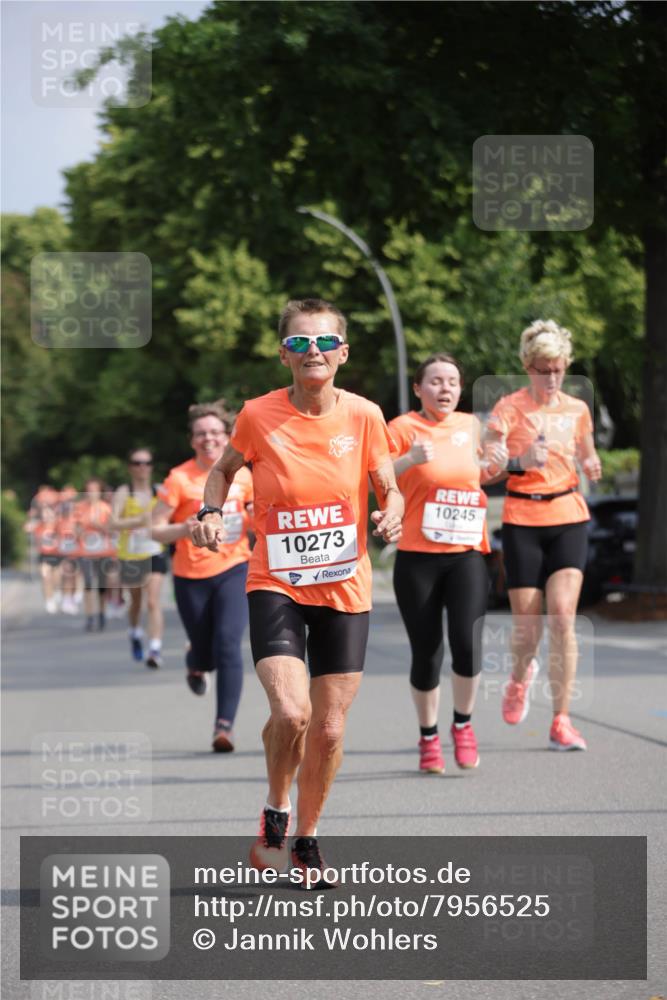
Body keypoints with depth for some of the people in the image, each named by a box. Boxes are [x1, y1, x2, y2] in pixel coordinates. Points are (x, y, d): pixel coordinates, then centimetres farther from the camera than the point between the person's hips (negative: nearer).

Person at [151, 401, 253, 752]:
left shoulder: (241, 475, 2)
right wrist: (187, 528, -27)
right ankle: (195, 664, 50)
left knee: (228, 645, -18)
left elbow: (254, 519, 18)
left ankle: (225, 725, -15)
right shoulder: (179, 479, -9)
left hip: (233, 571, 1)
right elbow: (157, 530, -9)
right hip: (191, 577, -1)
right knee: (205, 652, 11)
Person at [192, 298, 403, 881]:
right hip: (275, 585, -2)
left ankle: (306, 839, 27)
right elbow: (225, 470, 11)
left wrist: (393, 516, -14)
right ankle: (275, 812, 8)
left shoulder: (364, 416, -4)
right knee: (291, 711, -21)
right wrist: (212, 512, -8)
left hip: (344, 590, 2)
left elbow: (389, 489, 8)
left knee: (329, 729, 5)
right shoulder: (259, 416, -7)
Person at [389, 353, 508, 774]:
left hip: (466, 554, 2)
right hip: (418, 556, -2)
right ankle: (429, 736, 22)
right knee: (426, 653, 1)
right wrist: (409, 459, -28)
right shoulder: (403, 428, -4)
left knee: (467, 643, -13)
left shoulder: (470, 425, 10)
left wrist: (494, 468, 6)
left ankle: (463, 723, 12)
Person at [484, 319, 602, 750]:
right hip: (523, 520, -2)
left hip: (568, 519, 2)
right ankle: (521, 675, 36)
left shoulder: (577, 410, 7)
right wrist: (520, 461, -31)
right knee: (527, 623, -1)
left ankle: (561, 721, -8)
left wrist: (592, 465, 0)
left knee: (563, 615, -13)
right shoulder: (509, 408, -3)